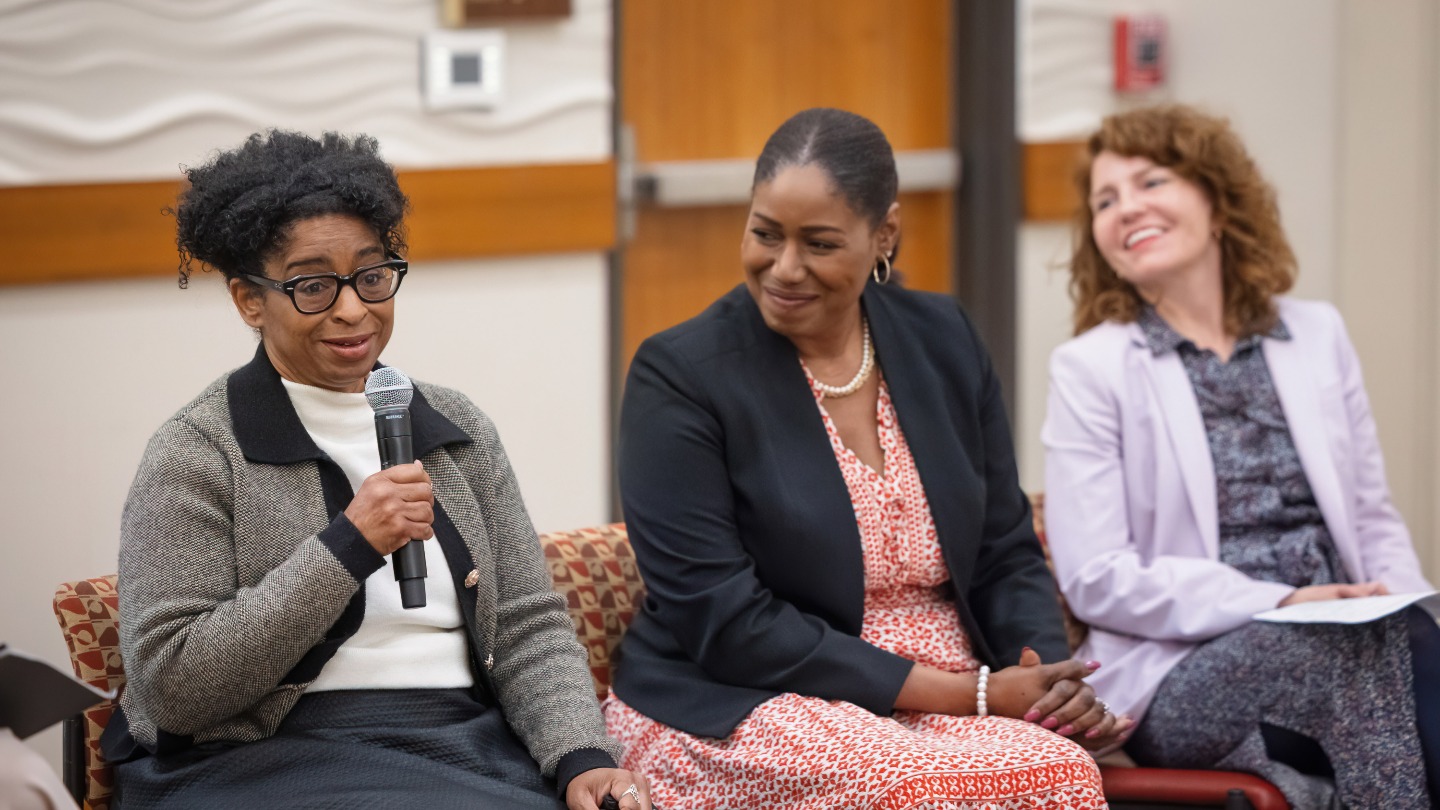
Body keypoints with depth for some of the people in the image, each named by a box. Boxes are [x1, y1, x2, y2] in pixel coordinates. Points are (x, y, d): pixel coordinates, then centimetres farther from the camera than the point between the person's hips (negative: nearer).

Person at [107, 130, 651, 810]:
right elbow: (169, 688, -10)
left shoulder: (458, 430, 14)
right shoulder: (197, 454, -2)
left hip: (471, 744, 5)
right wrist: (348, 545, -15)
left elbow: (529, 628, 11)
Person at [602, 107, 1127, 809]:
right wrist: (966, 693, -16)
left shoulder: (942, 339, 9)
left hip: (953, 702, 5)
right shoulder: (678, 376, -7)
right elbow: (724, 624, -13)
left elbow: (1005, 553, 14)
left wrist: (1054, 681, -8)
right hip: (734, 716, -5)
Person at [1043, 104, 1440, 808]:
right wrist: (1275, 604, -14)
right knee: (1369, 647, -33)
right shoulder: (1088, 368, 5)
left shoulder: (1318, 335, 17)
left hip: (1342, 643, 3)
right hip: (1177, 676, -3)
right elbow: (1093, 578, -3)